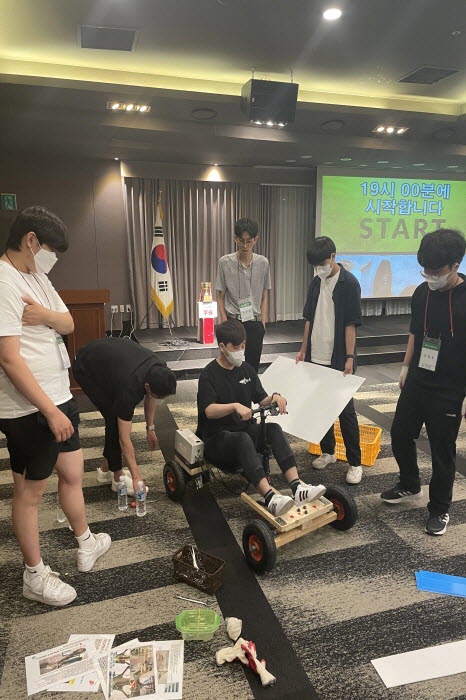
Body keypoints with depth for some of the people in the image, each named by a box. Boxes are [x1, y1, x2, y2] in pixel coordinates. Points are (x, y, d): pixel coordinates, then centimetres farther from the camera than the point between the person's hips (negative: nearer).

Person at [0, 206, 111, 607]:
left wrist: (46, 315, -14)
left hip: (59, 396, 9)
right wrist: (51, 411, -23)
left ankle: (86, 545, 40)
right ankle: (35, 576, 26)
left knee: (73, 473, 20)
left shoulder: (36, 276, 10)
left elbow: (69, 324, 10)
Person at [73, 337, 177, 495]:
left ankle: (105, 469, 18)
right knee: (114, 419, -13)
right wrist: (136, 477, -31)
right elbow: (124, 439, -33)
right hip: (86, 369, -7)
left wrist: (150, 428, 5)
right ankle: (118, 477, 0)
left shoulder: (160, 371, -22)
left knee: (117, 417, 4)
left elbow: (150, 397, 3)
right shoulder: (129, 387, -40)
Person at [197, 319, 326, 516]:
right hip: (216, 437, -5)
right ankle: (270, 498, -51)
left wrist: (275, 398, -12)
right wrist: (235, 406, -40)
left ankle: (297, 487, -37)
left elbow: (261, 400, 12)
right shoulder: (209, 375, -9)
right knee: (243, 439, -37)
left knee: (273, 429, -24)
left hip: (245, 429, 6)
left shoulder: (246, 369, 10)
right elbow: (209, 411, -23)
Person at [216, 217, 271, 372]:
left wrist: (263, 323, 1)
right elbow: (220, 297, 0)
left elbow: (264, 297, 7)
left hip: (255, 323, 2)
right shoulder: (225, 262, -6)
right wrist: (225, 324, -6)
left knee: (253, 367, 8)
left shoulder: (263, 263, -1)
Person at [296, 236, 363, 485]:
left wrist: (349, 358, -15)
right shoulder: (316, 282, 9)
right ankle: (328, 451, 29)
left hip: (339, 359, -6)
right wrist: (304, 349, 11)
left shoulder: (349, 283, -9)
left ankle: (355, 463, 11)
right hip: (316, 357, 6)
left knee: (346, 411, 0)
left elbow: (351, 324, -12)